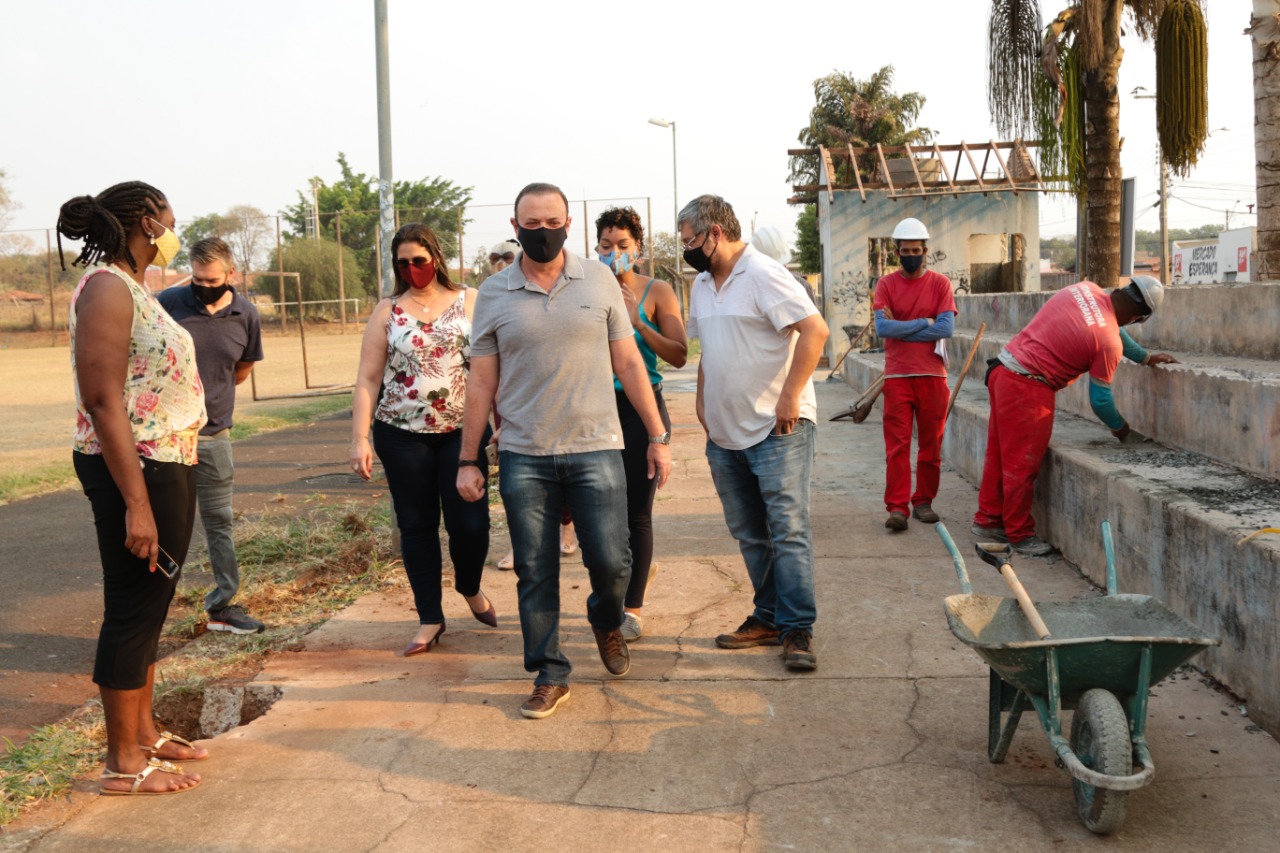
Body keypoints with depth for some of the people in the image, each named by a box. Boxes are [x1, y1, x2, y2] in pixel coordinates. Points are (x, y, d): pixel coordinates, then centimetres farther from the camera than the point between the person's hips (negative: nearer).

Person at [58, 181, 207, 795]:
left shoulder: (134, 288, 14)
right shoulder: (107, 288, -15)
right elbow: (102, 400, -22)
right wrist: (136, 503, -25)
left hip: (169, 465, 10)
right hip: (137, 470, -10)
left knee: (151, 606, 17)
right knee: (132, 611, -1)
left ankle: (145, 733, 31)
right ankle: (123, 765, 11)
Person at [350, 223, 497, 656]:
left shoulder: (470, 302, 3)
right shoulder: (387, 311, 4)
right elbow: (367, 380, 1)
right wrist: (360, 438, -7)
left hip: (462, 430, -1)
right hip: (402, 435, 1)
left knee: (470, 521, -4)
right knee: (416, 524, 5)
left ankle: (470, 589, 28)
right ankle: (430, 618, 18)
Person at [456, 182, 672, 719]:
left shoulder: (600, 280, 3)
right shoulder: (493, 294, 3)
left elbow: (629, 363, 5)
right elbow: (481, 383, 5)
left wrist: (658, 436, 3)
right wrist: (468, 461, 3)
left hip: (595, 449, 0)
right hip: (524, 458, 1)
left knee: (610, 560, -1)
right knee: (534, 573, 5)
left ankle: (606, 622, 33)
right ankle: (550, 675, 20)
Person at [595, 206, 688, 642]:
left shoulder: (657, 292, -2)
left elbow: (679, 356, -9)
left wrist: (638, 322, -19)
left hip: (643, 408, -3)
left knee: (636, 511, 0)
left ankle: (632, 608, 13)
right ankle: (640, 565, 37)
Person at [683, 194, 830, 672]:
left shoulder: (763, 275, -13)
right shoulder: (702, 284, 14)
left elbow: (815, 331, -21)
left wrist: (790, 397, -22)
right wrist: (702, 402, 15)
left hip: (776, 430, -9)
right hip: (725, 433, 9)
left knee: (788, 530, -7)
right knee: (749, 535, 13)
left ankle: (797, 630, -1)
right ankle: (768, 618, 24)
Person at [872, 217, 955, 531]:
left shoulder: (940, 283, 5)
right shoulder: (886, 284, 5)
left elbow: (947, 328, -8)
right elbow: (882, 327, -9)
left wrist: (900, 328, -8)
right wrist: (924, 323, -8)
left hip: (933, 376, 1)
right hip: (897, 376, -1)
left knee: (931, 444, 6)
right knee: (897, 445, -5)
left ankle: (923, 501, 17)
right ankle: (897, 507, -5)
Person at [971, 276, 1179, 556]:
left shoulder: (1087, 289, 5)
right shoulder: (1109, 343, -13)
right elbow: (1100, 399, -2)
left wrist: (1145, 357, 34)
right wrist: (1119, 427, 17)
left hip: (1002, 369, 9)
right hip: (1028, 389, -9)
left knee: (1000, 455, 18)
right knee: (1022, 466, 3)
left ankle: (988, 519, 29)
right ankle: (1020, 534, 14)